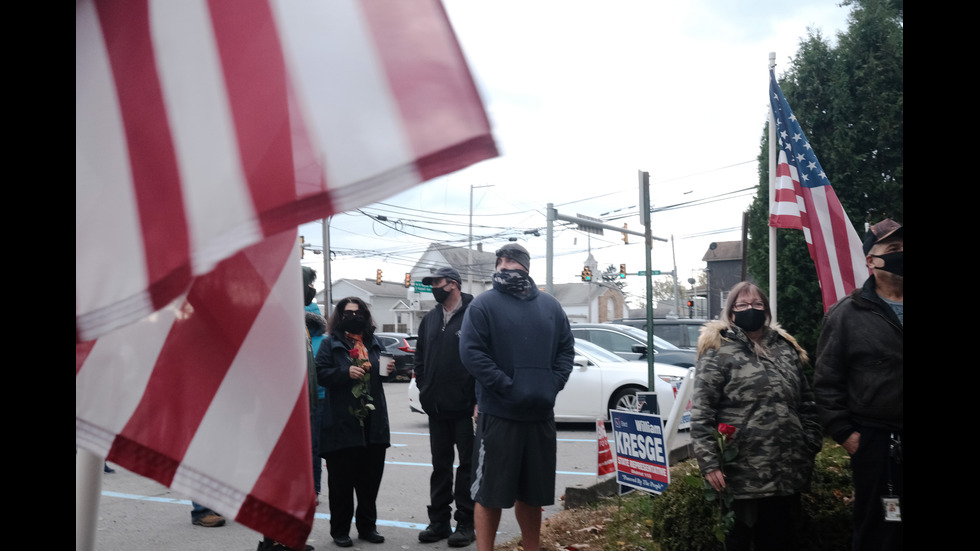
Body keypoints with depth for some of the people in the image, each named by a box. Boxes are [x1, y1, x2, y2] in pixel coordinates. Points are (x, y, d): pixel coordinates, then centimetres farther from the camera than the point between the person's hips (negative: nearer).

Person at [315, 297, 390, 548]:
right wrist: (346, 372, -19)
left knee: (370, 477, 10)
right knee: (342, 480, 1)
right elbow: (321, 373, -7)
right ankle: (340, 530, 13)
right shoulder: (330, 343, 1)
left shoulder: (373, 342, 16)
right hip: (342, 422, -5)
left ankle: (367, 526, 23)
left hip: (372, 422, 5)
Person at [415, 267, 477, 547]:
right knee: (440, 465, 13)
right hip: (437, 408, 7)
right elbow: (420, 355, 20)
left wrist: (478, 399, -16)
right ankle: (439, 521, 22)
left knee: (468, 465, 4)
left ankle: (465, 524, 12)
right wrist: (423, 387, 9)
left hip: (466, 408, -7)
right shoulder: (430, 319, 13)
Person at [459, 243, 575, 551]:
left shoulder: (550, 306, 12)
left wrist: (553, 384, -4)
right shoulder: (484, 305, -4)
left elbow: (566, 349, 12)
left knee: (531, 493, 15)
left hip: (541, 415, 5)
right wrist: (506, 387, -18)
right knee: (489, 493, 0)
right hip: (498, 415, -4)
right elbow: (471, 353, -12)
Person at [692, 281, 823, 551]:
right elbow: (701, 413, -11)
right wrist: (709, 463, -17)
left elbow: (806, 404, 19)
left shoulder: (786, 348, 13)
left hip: (787, 473, 6)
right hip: (742, 475, -5)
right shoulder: (718, 351, -6)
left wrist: (811, 446, 11)